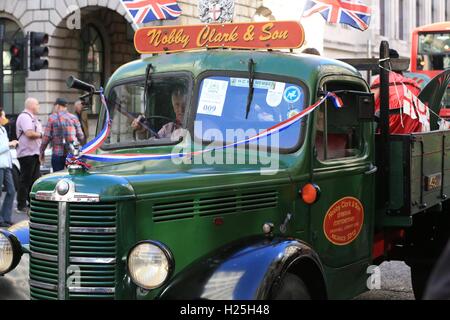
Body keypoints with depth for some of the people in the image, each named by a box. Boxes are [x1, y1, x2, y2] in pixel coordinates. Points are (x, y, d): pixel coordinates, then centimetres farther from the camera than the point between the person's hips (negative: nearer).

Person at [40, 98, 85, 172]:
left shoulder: (52, 118, -3)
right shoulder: (74, 117, 5)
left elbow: (46, 137, -4)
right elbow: (81, 136, 2)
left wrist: (42, 151, 7)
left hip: (58, 153, -3)